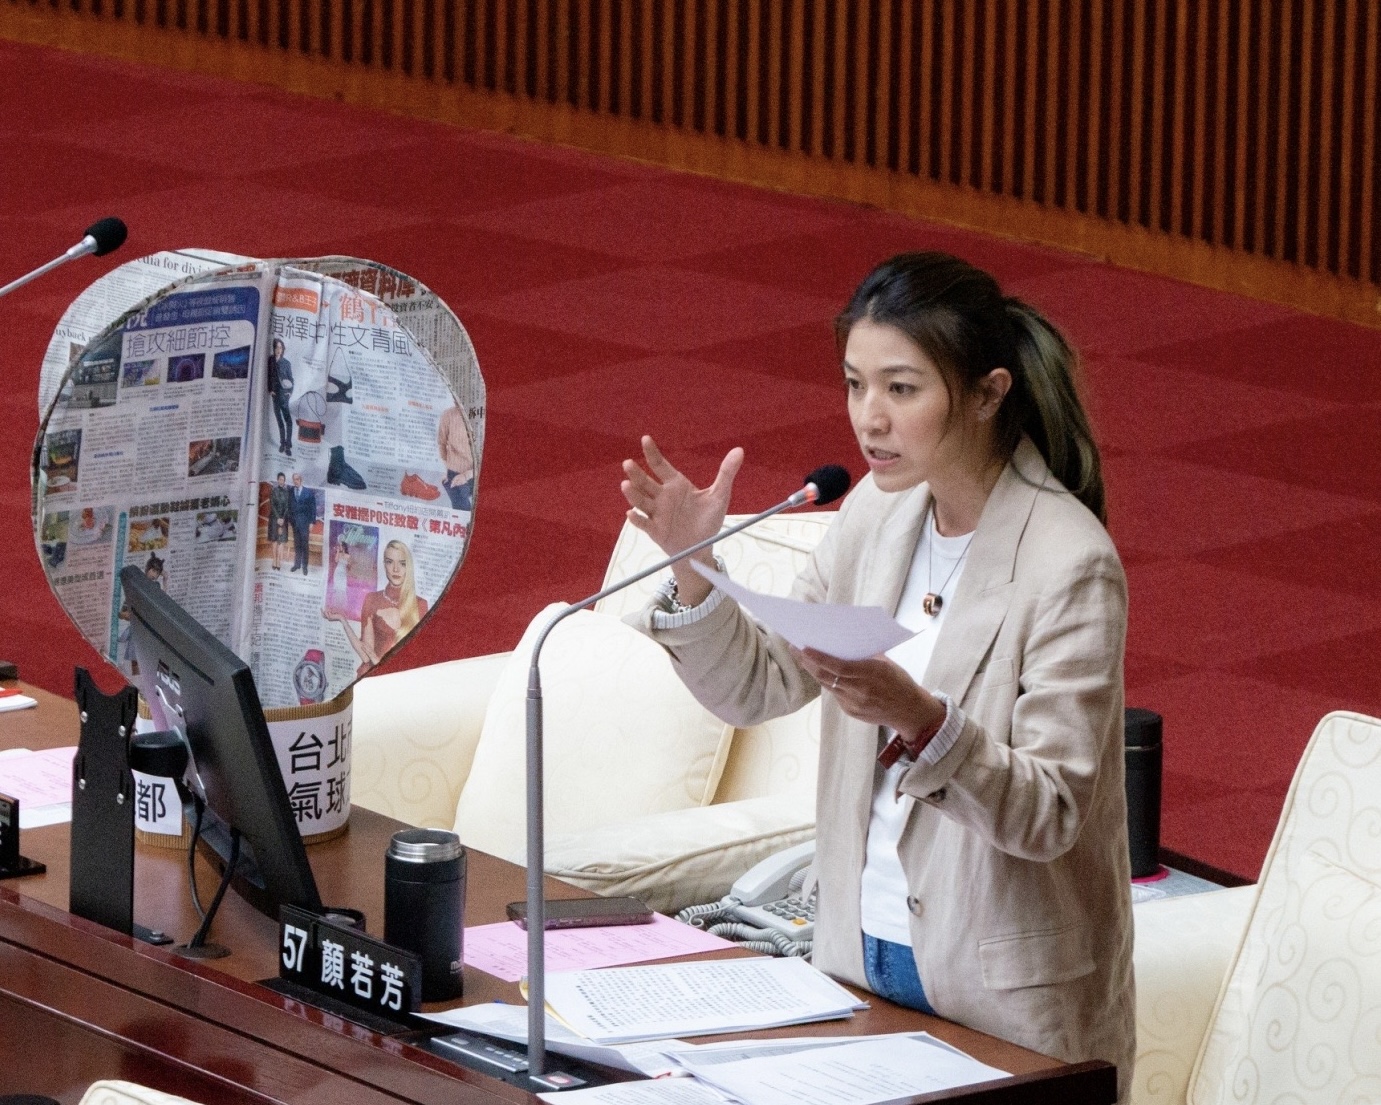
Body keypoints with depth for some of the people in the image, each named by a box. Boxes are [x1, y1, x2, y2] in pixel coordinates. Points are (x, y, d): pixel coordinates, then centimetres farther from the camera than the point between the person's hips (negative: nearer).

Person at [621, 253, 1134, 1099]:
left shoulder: (1070, 566, -20)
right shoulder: (881, 509, 1)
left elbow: (1048, 817, -22)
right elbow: (760, 685, 5)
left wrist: (920, 720, -37)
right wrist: (693, 570, -11)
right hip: (867, 947, 6)